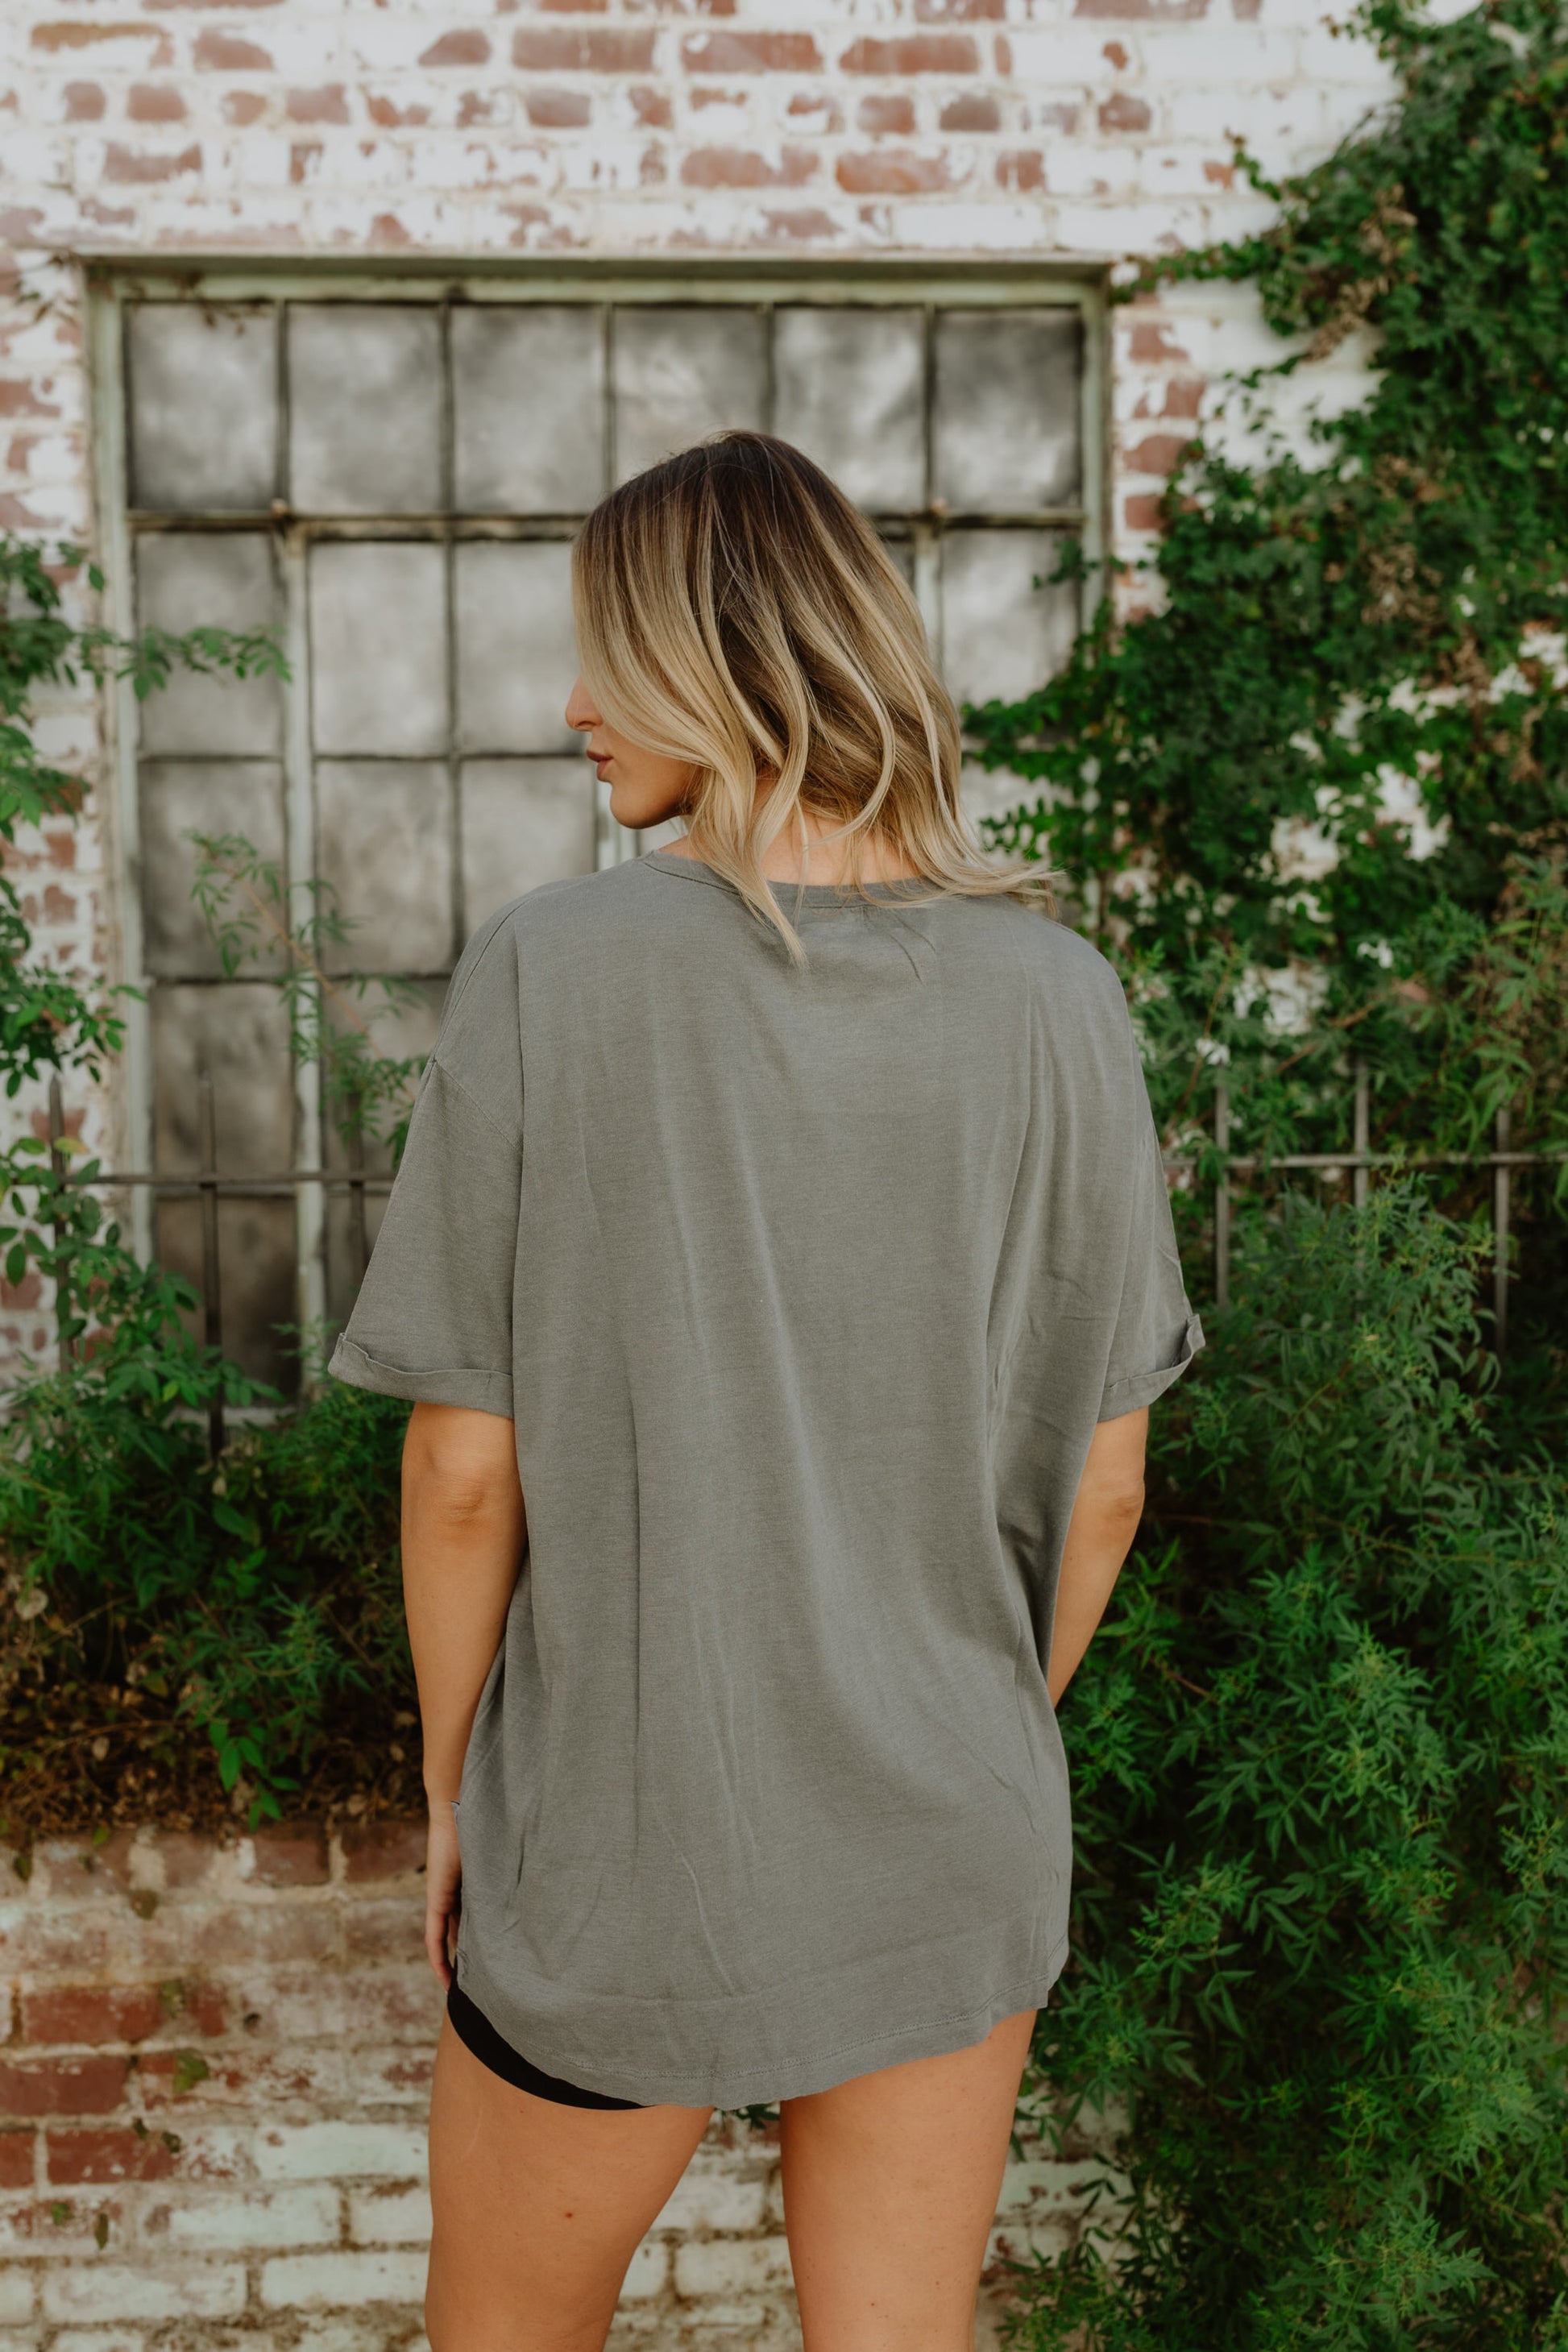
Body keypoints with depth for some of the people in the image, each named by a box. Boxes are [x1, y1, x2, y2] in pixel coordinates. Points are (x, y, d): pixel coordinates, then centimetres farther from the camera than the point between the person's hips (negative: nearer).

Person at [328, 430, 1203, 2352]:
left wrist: (451, 1791, 4)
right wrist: (996, 1741, 13)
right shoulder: (1057, 1001, -10)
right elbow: (1100, 1482, -4)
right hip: (939, 1843, 3)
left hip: (628, 1841, -2)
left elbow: (464, 1469, -13)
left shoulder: (545, 975, -18)